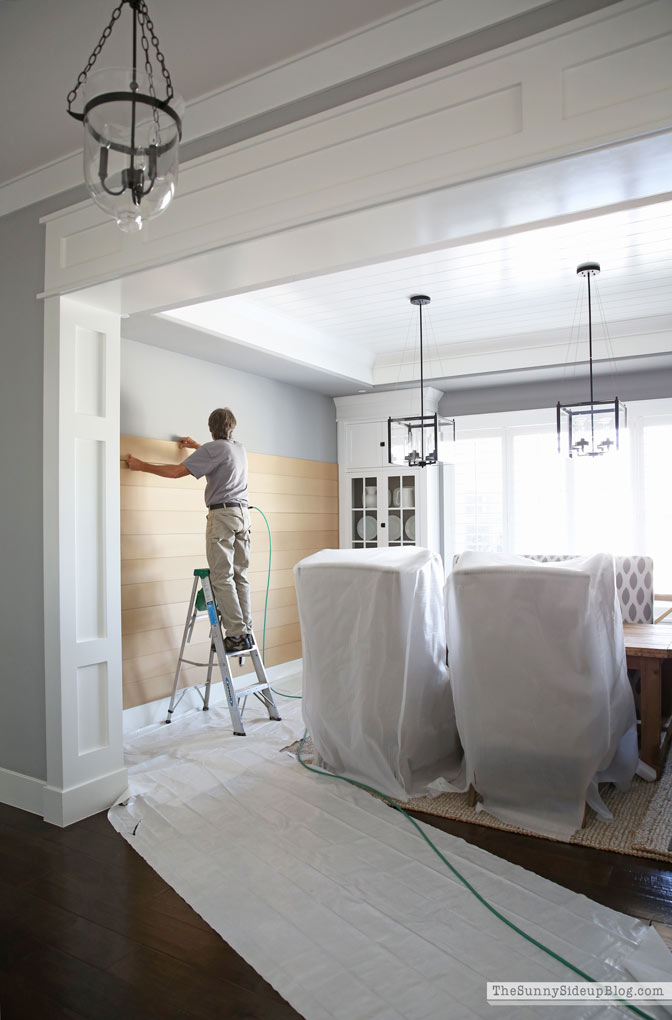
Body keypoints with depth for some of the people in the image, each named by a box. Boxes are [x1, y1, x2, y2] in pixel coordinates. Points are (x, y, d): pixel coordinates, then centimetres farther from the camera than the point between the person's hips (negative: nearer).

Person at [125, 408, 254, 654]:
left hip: (222, 513, -8)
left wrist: (141, 466, 1)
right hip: (243, 513, 8)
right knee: (240, 576, 7)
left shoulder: (213, 448, -6)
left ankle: (236, 635, -10)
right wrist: (196, 446, 51)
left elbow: (177, 471, -9)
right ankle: (246, 632, 6)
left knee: (222, 577, -6)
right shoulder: (240, 449, 17)